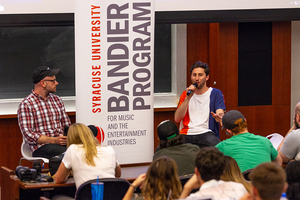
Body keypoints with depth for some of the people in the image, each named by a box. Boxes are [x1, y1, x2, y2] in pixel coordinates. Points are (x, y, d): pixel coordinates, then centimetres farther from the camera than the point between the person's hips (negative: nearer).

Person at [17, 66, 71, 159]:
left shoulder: (57, 100, 20)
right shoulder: (26, 104, -1)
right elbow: (28, 135, -9)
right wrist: (54, 140, -18)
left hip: (61, 143, 6)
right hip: (41, 147, -6)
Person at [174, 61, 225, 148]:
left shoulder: (215, 93, 11)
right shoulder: (186, 94, 18)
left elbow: (220, 114, -5)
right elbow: (177, 119, 5)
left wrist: (218, 117, -31)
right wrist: (188, 98, -4)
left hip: (206, 133, -2)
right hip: (186, 135, 3)